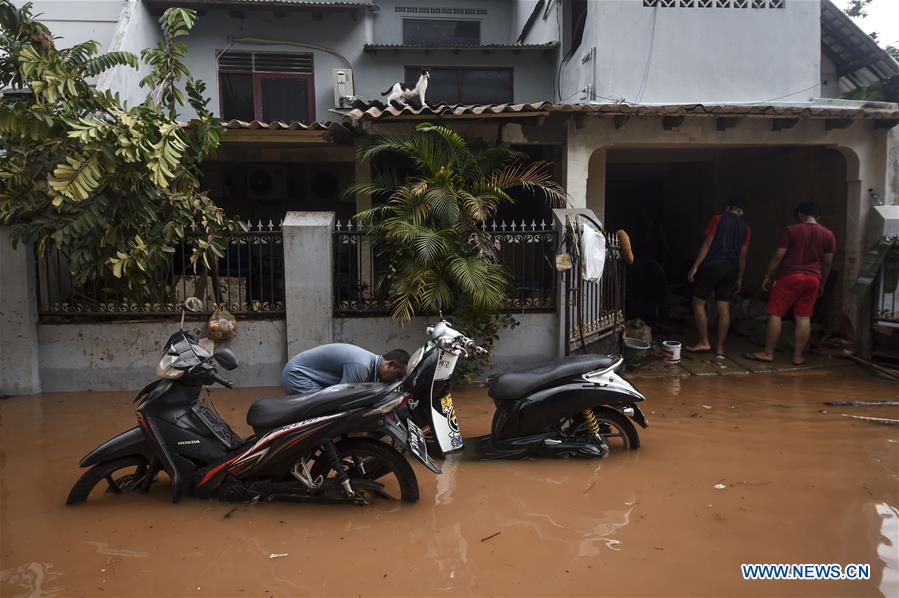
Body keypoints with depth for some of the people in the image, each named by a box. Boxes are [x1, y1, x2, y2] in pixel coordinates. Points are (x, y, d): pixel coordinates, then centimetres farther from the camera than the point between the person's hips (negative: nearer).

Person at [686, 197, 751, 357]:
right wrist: (739, 279, 16)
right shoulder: (745, 228, 10)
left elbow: (707, 244, -8)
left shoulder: (718, 219, -1)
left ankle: (704, 342, 4)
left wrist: (695, 266, -7)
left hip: (712, 266, -4)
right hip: (730, 270, 4)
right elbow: (742, 256, 9)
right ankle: (720, 348, 7)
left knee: (698, 302, 6)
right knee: (724, 308, 5)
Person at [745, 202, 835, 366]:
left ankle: (768, 353, 2)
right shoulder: (828, 235, 6)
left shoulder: (792, 230, -6)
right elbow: (827, 263, 9)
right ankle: (798, 356, 9)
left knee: (775, 314, 1)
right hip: (813, 279, 4)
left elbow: (778, 256, -7)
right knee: (804, 318, 7)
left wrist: (767, 276, 2)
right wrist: (822, 284, 20)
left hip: (790, 277, -4)